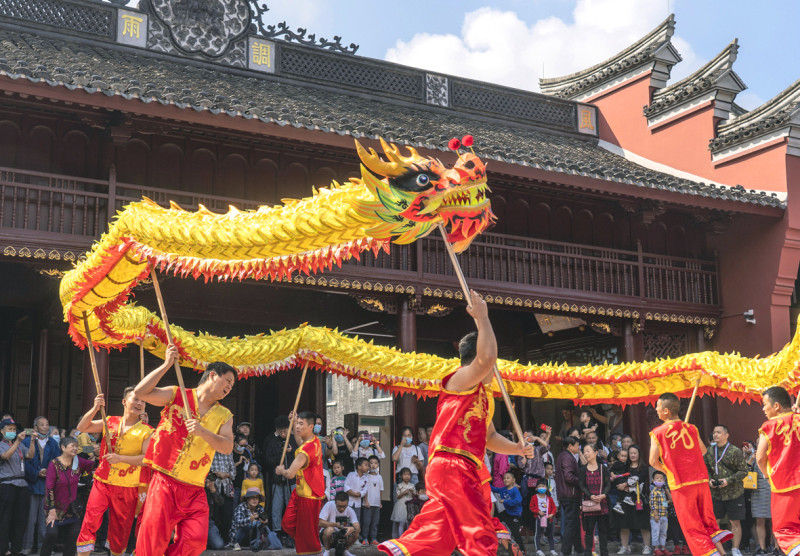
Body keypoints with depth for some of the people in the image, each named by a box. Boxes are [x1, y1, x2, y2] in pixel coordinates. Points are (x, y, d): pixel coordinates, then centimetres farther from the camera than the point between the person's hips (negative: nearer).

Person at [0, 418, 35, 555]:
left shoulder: (20, 445, 17)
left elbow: (30, 455, 3)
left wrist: (32, 440, -9)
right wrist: (17, 441, -26)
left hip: (22, 485, 5)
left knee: (21, 518, 5)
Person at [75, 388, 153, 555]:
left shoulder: (146, 431, -2)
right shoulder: (110, 422, 7)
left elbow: (147, 459, -12)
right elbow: (82, 427, 2)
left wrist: (120, 458, -21)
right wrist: (95, 408, -13)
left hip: (127, 488, -1)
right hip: (102, 482, 1)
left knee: (120, 528, 7)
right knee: (90, 520, -9)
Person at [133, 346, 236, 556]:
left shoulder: (224, 416, 13)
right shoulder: (177, 395, 4)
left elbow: (227, 447, -2)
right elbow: (140, 392, -9)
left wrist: (202, 431, -18)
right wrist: (166, 365, -13)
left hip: (194, 491, 3)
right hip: (164, 483, -3)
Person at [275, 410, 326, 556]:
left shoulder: (306, 450, -28)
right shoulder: (315, 440, 1)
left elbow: (290, 474, -34)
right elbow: (300, 442, 28)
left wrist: (281, 470, -11)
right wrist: (294, 423, 21)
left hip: (309, 496, -9)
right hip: (300, 491, 9)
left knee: (308, 533, 2)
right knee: (288, 524, 14)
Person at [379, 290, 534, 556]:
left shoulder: (485, 397, 26)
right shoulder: (460, 380, -3)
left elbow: (490, 437, 37)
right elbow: (487, 357, -24)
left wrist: (516, 449, 24)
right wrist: (482, 317, -17)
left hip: (465, 472, 10)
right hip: (452, 467, -10)